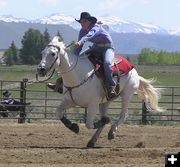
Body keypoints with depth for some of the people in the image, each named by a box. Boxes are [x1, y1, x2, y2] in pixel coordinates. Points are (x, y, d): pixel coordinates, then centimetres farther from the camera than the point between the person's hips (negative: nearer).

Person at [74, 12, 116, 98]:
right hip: (96, 48, 8)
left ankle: (111, 86, -31)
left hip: (107, 47, -8)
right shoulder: (82, 31, -4)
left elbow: (90, 35, -48)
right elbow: (78, 48, -1)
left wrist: (80, 42, -65)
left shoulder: (96, 27, -25)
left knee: (106, 63, -38)